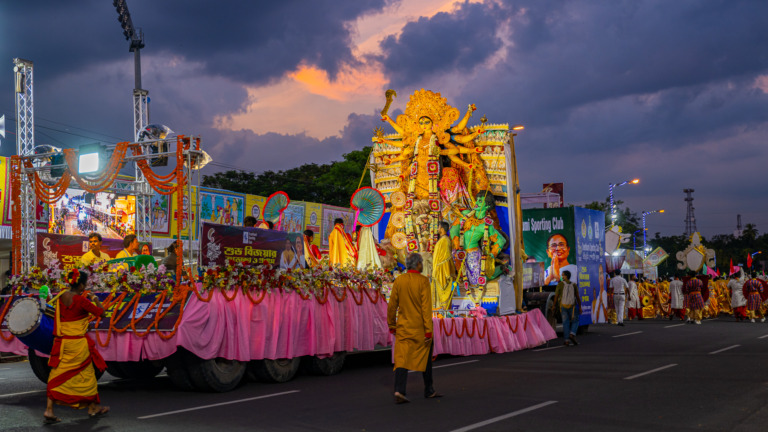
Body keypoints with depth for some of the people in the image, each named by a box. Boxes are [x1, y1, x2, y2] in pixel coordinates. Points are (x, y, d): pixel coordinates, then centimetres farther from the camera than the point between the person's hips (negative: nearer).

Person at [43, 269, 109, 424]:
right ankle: (92, 408, 25)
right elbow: (100, 312, -9)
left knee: (58, 375, 7)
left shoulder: (61, 297, 1)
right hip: (78, 343, -5)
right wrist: (96, 300, 10)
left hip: (62, 341, 5)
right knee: (86, 374, 11)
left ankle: (49, 410, 0)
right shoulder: (81, 300, -17)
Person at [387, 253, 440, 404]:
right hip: (419, 328, -3)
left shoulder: (399, 280, 1)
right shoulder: (423, 281, -10)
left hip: (403, 327, 3)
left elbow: (392, 305, 4)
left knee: (401, 359, 0)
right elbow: (426, 307, -14)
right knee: (425, 357, 14)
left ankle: (399, 391, -15)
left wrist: (391, 325, 16)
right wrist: (428, 330, -13)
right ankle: (429, 390, 25)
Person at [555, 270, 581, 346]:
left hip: (562, 306, 0)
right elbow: (578, 297, 0)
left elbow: (556, 296, -5)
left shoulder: (560, 284, -6)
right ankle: (572, 334, -11)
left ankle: (567, 340, -1)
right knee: (575, 321, 13)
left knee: (565, 323, 5)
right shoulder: (574, 285, -1)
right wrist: (580, 307, 8)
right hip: (572, 306, 0)